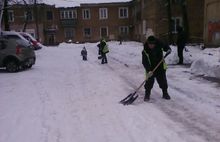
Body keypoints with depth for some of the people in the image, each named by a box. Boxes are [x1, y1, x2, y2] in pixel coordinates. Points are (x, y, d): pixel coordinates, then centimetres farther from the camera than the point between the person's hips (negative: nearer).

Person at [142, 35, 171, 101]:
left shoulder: (159, 45, -14)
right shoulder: (145, 51, -20)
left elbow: (166, 47, 7)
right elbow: (144, 62, -22)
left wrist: (168, 50, -16)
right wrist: (148, 70, -34)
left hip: (161, 67, 2)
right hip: (150, 69, -2)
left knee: (163, 81, 9)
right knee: (149, 81, -4)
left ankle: (165, 93, 27)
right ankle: (147, 94, 12)